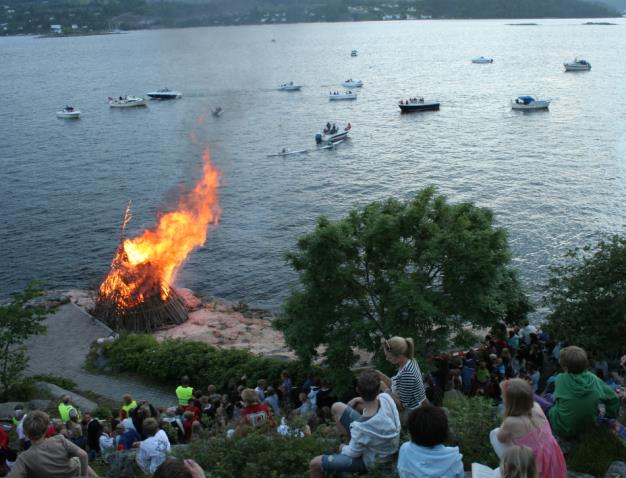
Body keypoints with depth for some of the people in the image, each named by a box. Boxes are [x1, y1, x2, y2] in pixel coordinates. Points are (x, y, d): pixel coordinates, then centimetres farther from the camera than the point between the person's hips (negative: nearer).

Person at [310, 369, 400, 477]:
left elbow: (353, 453, -18)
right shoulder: (386, 398, -26)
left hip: (372, 460, -6)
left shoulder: (360, 428, -42)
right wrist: (362, 400, -3)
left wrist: (344, 448, 2)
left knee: (315, 463, -5)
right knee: (337, 407, 10)